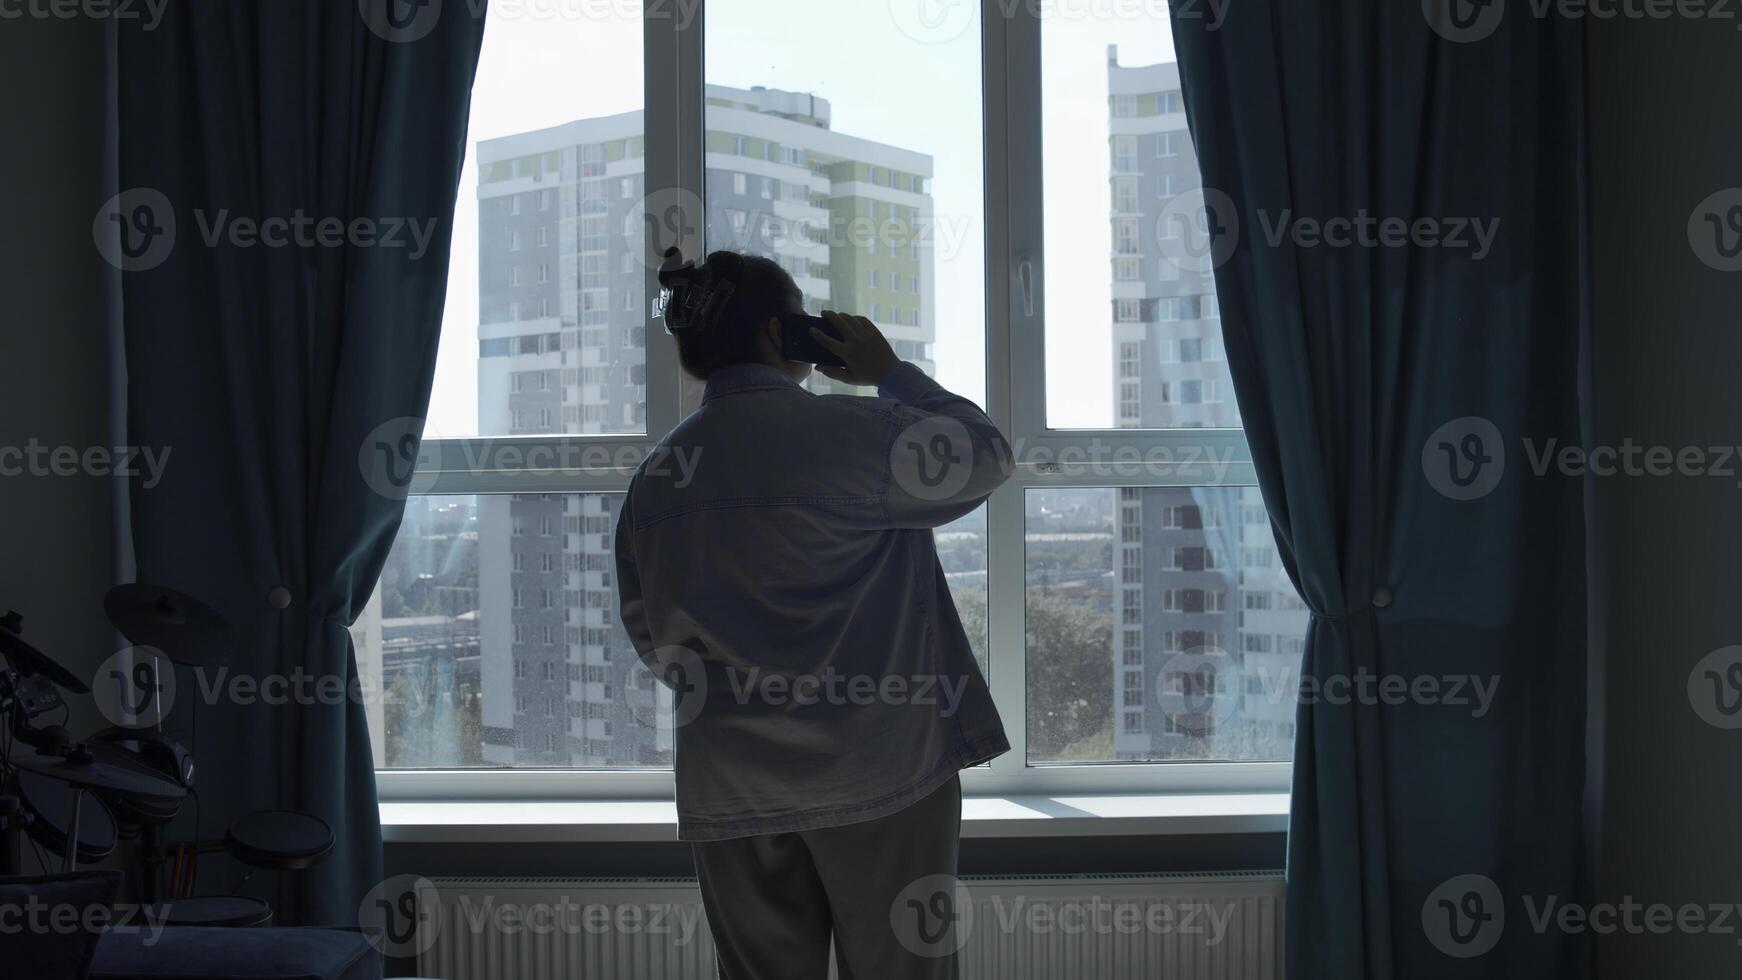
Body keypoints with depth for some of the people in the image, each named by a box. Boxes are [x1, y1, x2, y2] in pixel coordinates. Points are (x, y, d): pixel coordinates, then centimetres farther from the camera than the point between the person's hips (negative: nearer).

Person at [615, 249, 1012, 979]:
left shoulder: (654, 476, 4)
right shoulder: (847, 430, -13)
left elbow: (648, 634, 11)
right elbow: (985, 458, 1)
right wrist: (890, 372, 10)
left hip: (729, 795, 5)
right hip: (878, 776, -5)